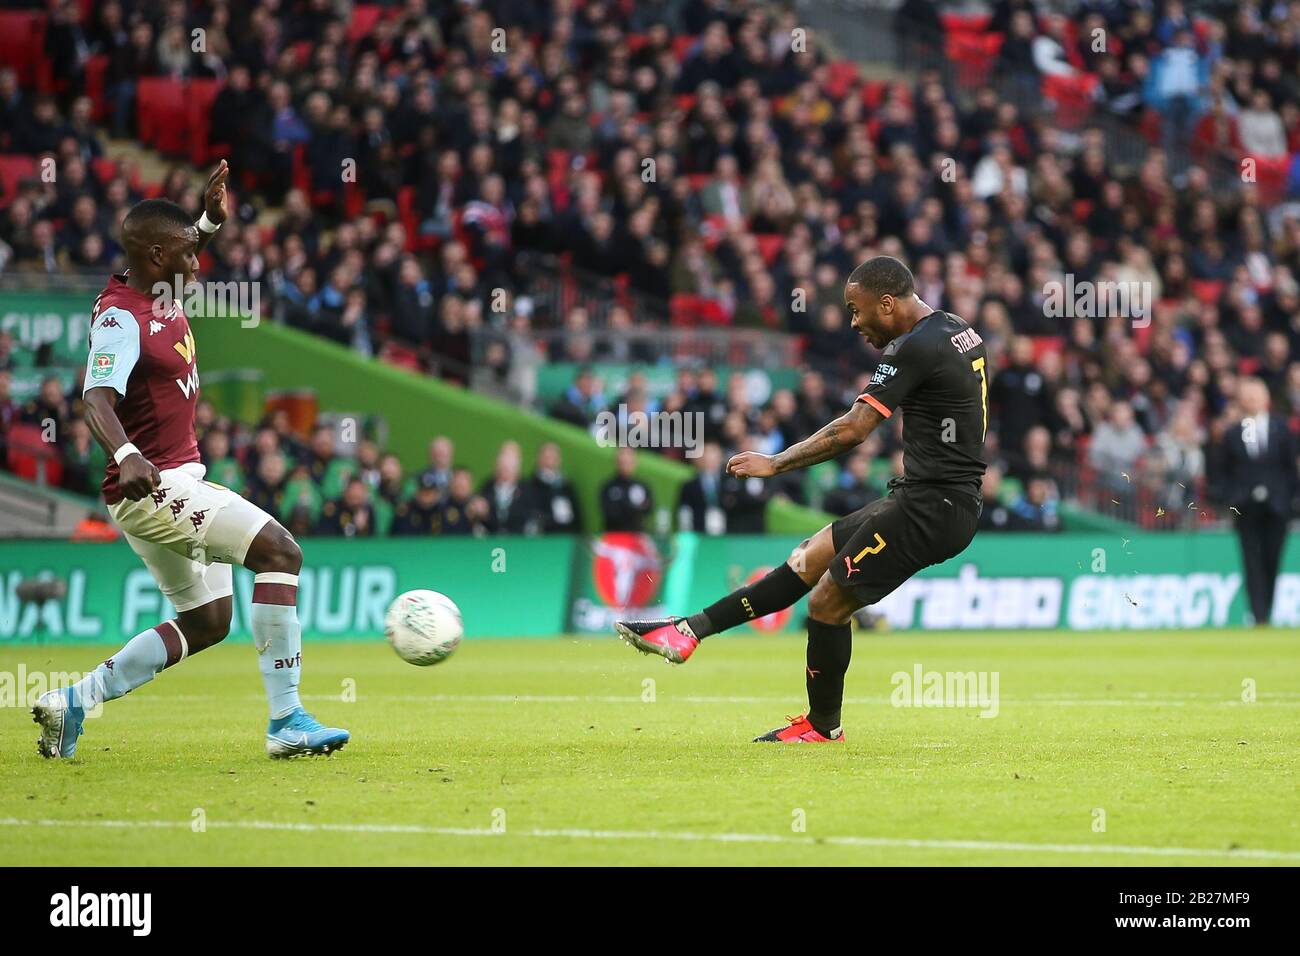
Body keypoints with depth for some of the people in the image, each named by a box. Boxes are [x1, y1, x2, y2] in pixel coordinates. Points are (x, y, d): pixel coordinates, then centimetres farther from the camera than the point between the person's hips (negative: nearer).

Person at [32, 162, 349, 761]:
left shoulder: (160, 294, 8)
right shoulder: (120, 318, -19)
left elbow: (179, 253, 33)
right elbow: (98, 398, -34)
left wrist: (210, 221, 14)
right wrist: (126, 456, -52)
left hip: (176, 483, 11)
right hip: (150, 487, -11)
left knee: (208, 621, 14)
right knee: (279, 551, -20)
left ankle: (73, 703, 16)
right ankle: (286, 722, -21)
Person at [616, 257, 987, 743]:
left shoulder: (914, 348, -18)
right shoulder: (961, 333, 12)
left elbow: (852, 431, -21)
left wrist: (776, 463, -13)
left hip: (930, 508, -10)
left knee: (828, 601, -2)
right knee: (810, 558, 12)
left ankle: (822, 725, 13)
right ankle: (689, 631, 13)